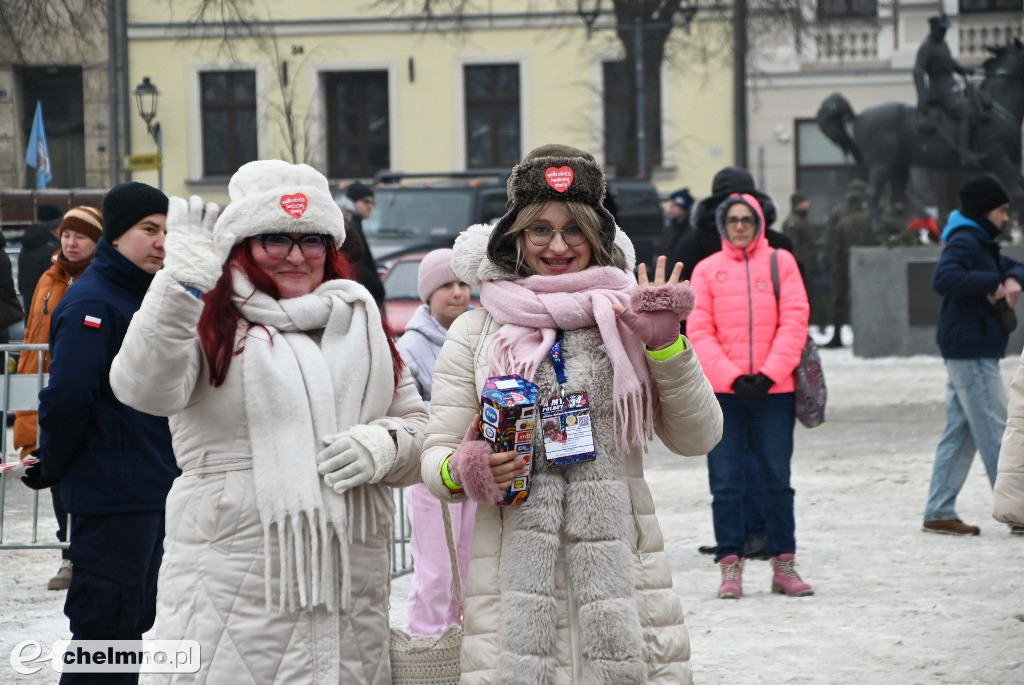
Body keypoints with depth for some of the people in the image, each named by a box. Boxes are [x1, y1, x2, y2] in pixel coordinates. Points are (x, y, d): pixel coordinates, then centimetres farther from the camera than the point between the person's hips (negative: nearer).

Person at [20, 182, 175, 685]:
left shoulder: (145, 296, 13)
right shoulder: (91, 304, -17)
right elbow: (68, 398, -24)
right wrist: (50, 468, -12)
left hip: (151, 489, 9)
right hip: (110, 496, -9)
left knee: (130, 620, 17)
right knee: (105, 624, -4)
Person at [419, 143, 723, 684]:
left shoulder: (628, 316, 9)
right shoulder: (476, 330, 7)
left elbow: (697, 438, 6)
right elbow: (435, 454, 7)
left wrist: (665, 345, -6)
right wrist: (461, 471, -15)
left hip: (619, 564, 1)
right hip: (514, 571, -1)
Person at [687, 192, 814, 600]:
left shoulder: (780, 262, 5)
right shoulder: (707, 269, 6)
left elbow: (794, 321, -1)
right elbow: (698, 331, 0)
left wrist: (770, 373, -11)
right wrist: (731, 376, -12)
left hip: (774, 389, 0)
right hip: (723, 391, 0)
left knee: (777, 478, 5)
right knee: (726, 482, 0)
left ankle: (784, 565, 12)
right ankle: (730, 566, 5)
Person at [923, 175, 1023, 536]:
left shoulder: (982, 244, 19)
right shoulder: (964, 242, -14)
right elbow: (943, 278, -30)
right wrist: (993, 283, -25)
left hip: (968, 352, 10)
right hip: (972, 352, -10)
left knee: (959, 434, 10)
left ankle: (939, 512, 10)